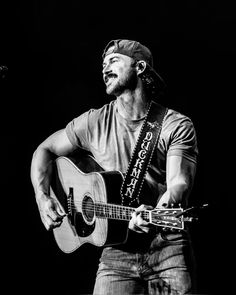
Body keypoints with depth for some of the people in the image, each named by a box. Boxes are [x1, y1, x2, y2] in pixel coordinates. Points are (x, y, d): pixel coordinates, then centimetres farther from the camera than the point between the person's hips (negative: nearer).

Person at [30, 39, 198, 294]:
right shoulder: (94, 122, 6)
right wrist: (43, 198, 0)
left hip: (168, 247, -1)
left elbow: (179, 182, -14)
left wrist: (158, 212, -36)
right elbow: (45, 150, 16)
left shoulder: (177, 126, -3)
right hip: (118, 251, 2)